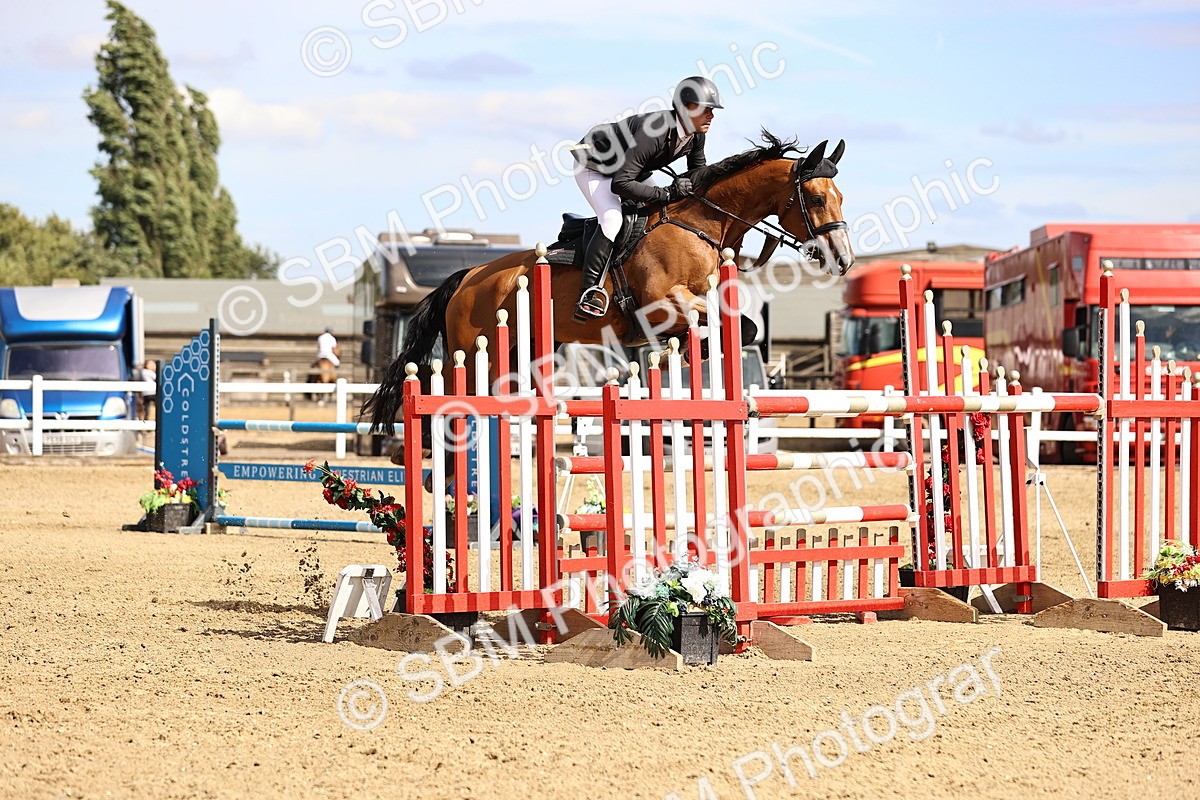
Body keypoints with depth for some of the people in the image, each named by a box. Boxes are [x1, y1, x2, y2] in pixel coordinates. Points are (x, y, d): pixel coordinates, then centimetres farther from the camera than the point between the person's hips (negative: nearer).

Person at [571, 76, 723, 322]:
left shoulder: (696, 136, -13)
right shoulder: (653, 133, -39)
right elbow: (620, 184, -42)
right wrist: (667, 193, -42)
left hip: (626, 166, 9)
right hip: (593, 165, -9)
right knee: (612, 219, -29)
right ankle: (588, 294, -30)